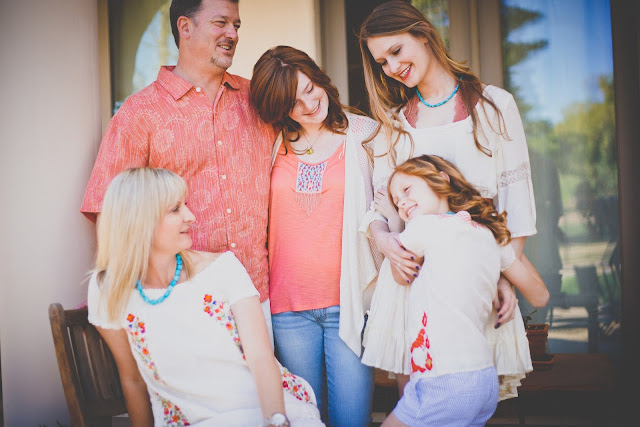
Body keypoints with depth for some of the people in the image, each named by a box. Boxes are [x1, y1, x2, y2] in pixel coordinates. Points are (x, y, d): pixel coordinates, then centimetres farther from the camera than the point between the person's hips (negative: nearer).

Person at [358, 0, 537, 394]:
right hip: (410, 272, 2)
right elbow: (379, 199, 12)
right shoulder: (395, 121, 14)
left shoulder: (493, 104, 4)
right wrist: (381, 236, -10)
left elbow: (516, 194, 2)